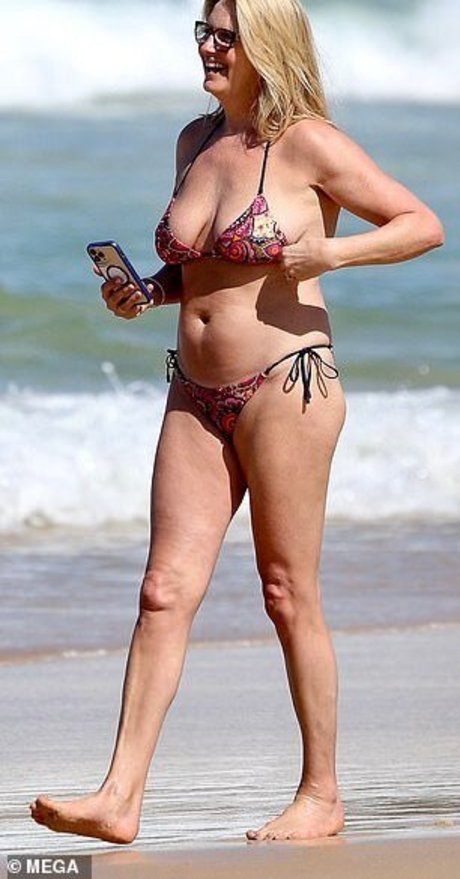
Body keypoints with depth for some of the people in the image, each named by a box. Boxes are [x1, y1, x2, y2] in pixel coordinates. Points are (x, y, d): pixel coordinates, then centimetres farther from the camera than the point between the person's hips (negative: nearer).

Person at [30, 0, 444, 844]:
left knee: (289, 594, 0)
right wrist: (146, 291, 6)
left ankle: (321, 795, 11)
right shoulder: (195, 141, 13)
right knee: (165, 589, -2)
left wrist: (331, 252, -18)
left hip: (284, 387, -6)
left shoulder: (308, 145, -7)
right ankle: (119, 798, -6)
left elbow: (424, 224, -5)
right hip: (197, 396, 6)